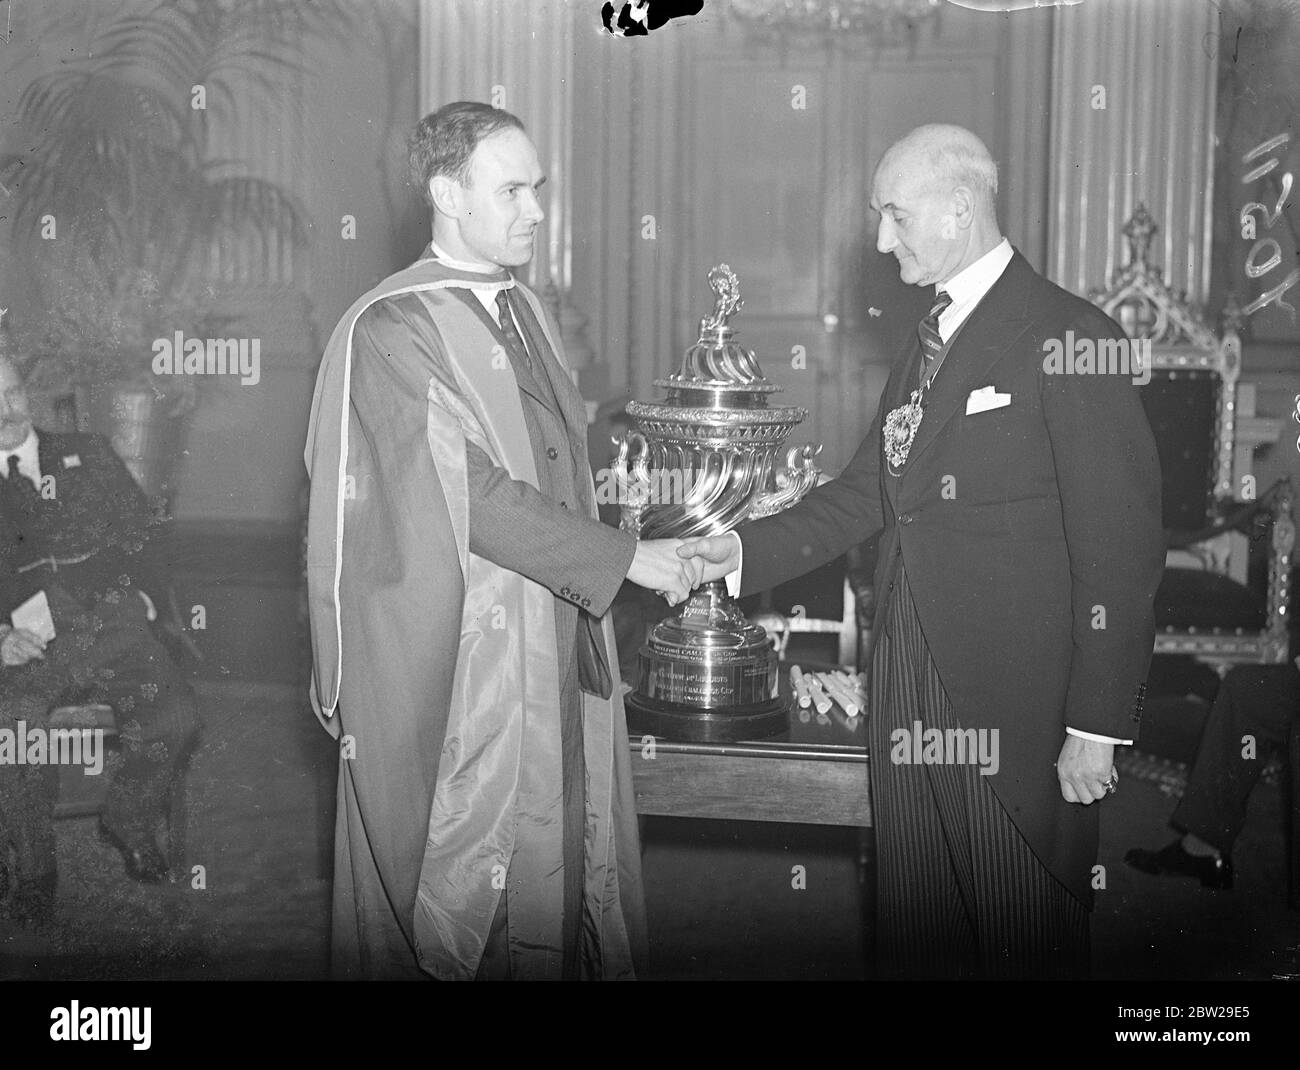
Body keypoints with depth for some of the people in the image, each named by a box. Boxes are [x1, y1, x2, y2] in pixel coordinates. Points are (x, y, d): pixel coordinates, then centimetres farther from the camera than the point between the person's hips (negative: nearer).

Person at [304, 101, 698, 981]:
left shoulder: (526, 313, 12)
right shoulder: (389, 333, -12)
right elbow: (469, 494, -18)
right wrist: (625, 556, -16)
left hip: (556, 660, 7)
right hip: (453, 670, -7)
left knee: (558, 866, 11)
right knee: (464, 878, 3)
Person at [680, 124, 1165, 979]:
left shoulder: (1067, 338, -12)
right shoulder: (930, 342, 14)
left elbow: (1121, 546, -14)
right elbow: (867, 491, 15)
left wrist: (1097, 725, -16)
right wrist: (747, 549, 2)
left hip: (1015, 711, -7)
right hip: (910, 697, 7)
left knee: (1025, 942, 6)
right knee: (911, 936, 16)